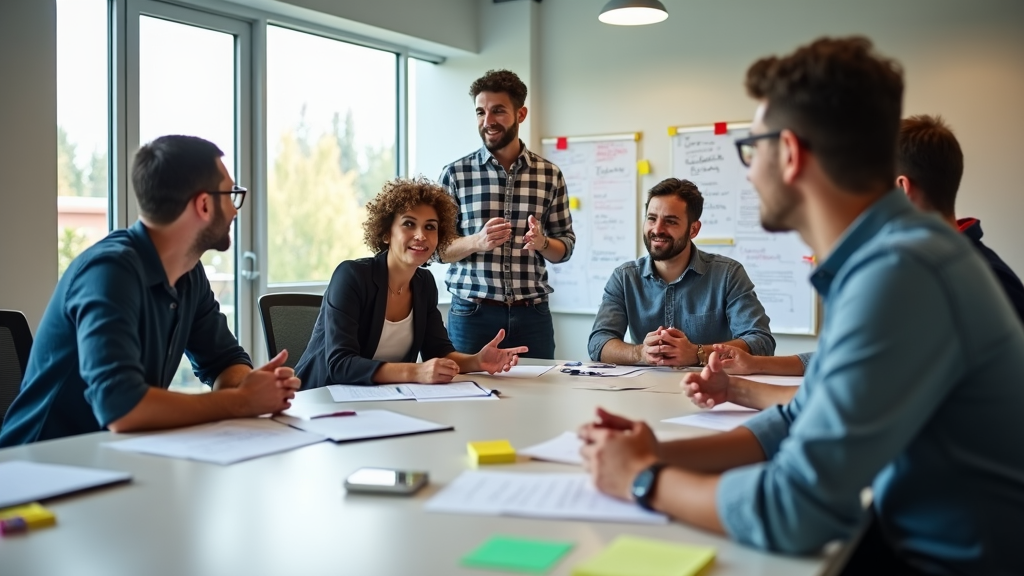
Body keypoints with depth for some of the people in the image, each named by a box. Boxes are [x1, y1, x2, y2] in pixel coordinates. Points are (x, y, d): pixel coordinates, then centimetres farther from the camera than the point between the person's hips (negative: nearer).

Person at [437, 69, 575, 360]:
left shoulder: (550, 175, 5)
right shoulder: (455, 174, 0)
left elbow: (566, 246, 9)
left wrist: (542, 242, -12)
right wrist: (476, 242, -17)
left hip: (532, 316, 2)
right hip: (471, 314, -1)